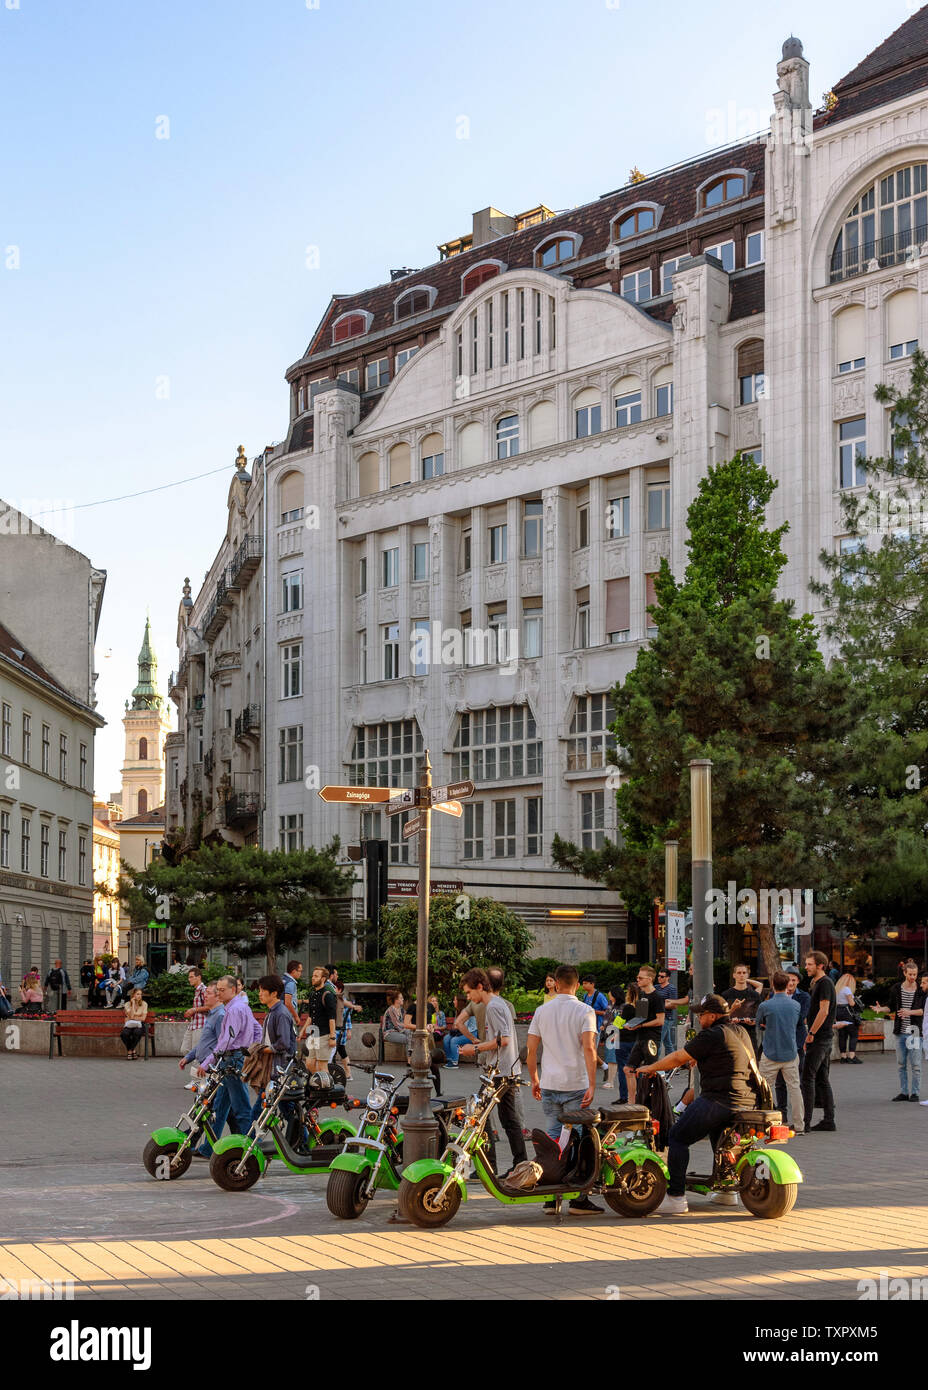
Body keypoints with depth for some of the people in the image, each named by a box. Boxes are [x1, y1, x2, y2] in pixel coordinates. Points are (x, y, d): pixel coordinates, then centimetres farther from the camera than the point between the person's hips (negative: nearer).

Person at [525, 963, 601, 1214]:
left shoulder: (542, 1011, 7)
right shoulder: (584, 1011, -4)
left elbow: (531, 1051, 7)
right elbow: (588, 1048, -15)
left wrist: (534, 1080, 19)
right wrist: (592, 1085, -15)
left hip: (549, 1086, 4)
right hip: (576, 1085, -3)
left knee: (553, 1139, 10)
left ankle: (551, 1197, 11)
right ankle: (578, 1198, 3)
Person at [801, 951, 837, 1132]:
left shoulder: (825, 983, -13)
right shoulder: (816, 983, 17)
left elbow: (823, 1011, -20)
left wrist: (811, 1034, -18)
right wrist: (810, 1036, 18)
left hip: (819, 1038, -10)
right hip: (825, 1037, 10)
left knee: (808, 1078, -10)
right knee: (822, 1079, 12)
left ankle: (805, 1122, -11)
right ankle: (829, 1120, 14)